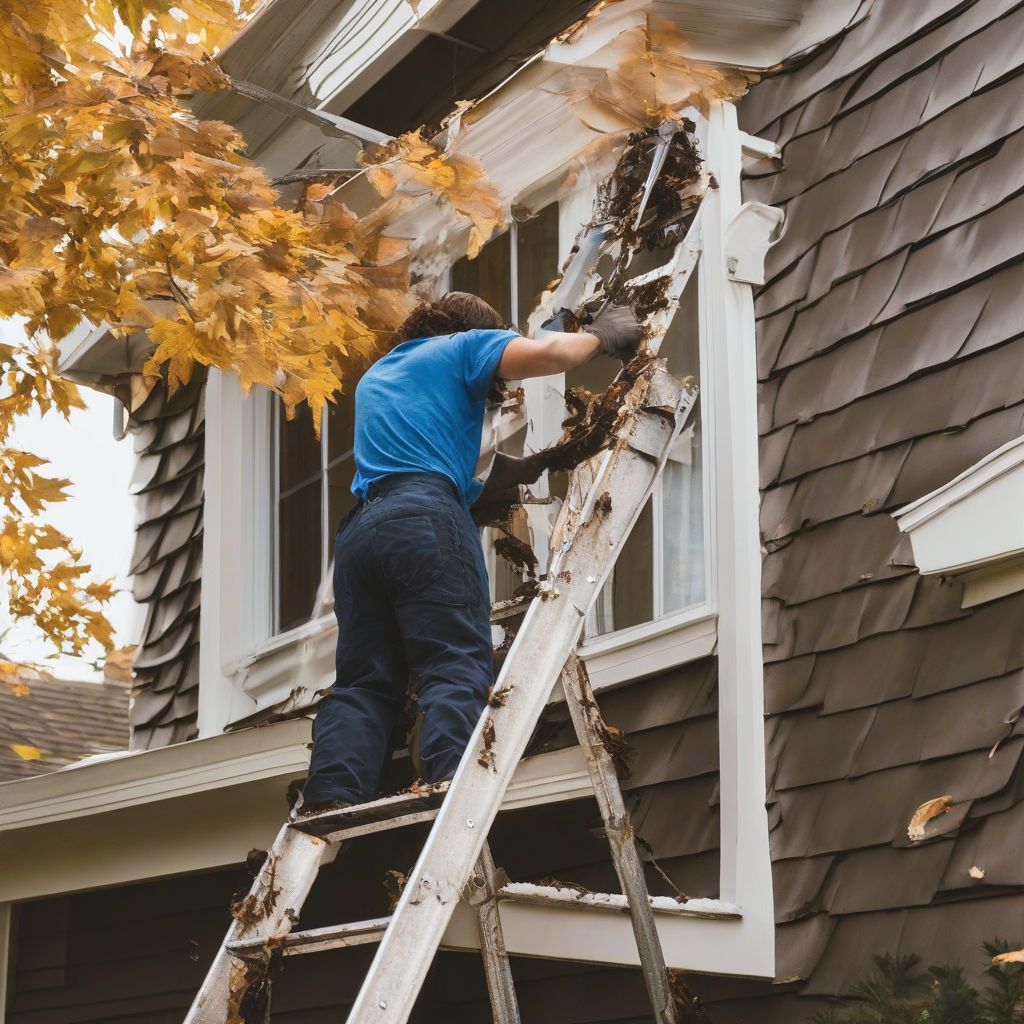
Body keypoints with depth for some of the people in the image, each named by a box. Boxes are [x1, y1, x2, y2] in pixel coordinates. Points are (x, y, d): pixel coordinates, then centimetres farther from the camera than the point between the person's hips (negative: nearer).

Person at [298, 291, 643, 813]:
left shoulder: (373, 378, 36)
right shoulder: (463, 347, 16)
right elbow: (546, 354, 0)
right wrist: (599, 337, 19)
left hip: (359, 530, 6)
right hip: (426, 515, -6)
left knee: (363, 682, 2)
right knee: (457, 668, -14)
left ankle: (327, 800, -16)